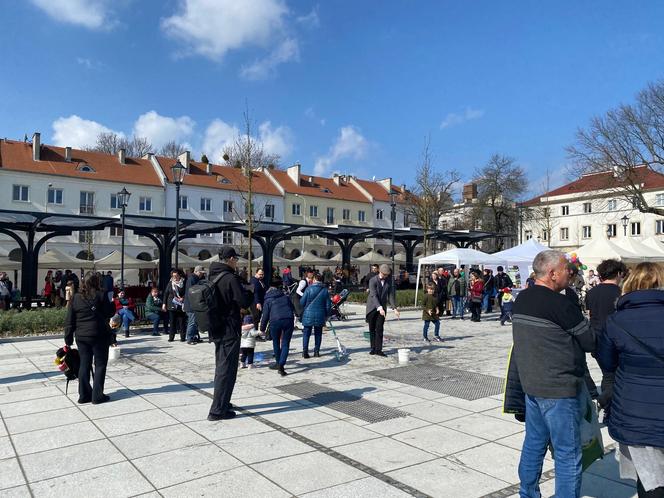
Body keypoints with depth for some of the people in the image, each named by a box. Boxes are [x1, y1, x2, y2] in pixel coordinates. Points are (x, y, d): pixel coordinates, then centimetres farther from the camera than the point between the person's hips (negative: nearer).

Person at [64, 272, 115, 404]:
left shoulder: (75, 298, 4)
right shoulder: (101, 296, -9)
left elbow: (69, 320, 4)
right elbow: (110, 313, -5)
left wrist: (68, 338, 9)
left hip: (81, 337, 4)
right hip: (99, 336, -4)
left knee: (84, 365, 13)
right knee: (100, 365, 5)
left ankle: (84, 395, 16)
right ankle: (97, 396, 6)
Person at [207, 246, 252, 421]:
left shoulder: (212, 277, 9)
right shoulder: (231, 278, -18)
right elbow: (244, 302, -19)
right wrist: (249, 291, 2)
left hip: (216, 329, 9)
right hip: (229, 330, -9)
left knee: (221, 367, 21)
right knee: (227, 369, -1)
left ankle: (222, 402, 33)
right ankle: (218, 410, 2)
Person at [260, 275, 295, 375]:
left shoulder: (268, 300, 11)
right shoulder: (285, 296, 20)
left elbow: (265, 315, 7)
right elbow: (292, 308, 23)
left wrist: (262, 328, 14)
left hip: (275, 321, -2)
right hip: (289, 320, 2)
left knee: (276, 343, 19)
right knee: (285, 343, 5)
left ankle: (278, 363, 30)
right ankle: (281, 365, -9)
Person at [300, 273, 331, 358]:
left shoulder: (309, 289, -8)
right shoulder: (325, 290, 1)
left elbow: (302, 302, -5)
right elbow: (328, 305, 4)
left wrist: (302, 311, 14)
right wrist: (326, 315, 16)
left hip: (308, 314, -2)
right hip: (320, 316, 2)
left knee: (306, 333, 6)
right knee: (318, 334, 14)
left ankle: (305, 351, 1)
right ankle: (317, 351, 14)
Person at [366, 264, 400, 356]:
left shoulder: (389, 281, -1)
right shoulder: (373, 281, -15)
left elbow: (390, 295, 0)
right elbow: (374, 295, -24)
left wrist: (394, 308, -11)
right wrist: (379, 307, -36)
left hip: (382, 308, 2)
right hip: (372, 307, -2)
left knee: (379, 329, -2)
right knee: (372, 329, 6)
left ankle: (378, 349, 2)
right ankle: (373, 348, 15)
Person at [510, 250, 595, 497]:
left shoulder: (521, 299, 5)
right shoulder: (560, 304, -20)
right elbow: (591, 342, -12)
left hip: (531, 384, 8)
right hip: (559, 389, -8)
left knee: (534, 444, 20)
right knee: (568, 453, 5)